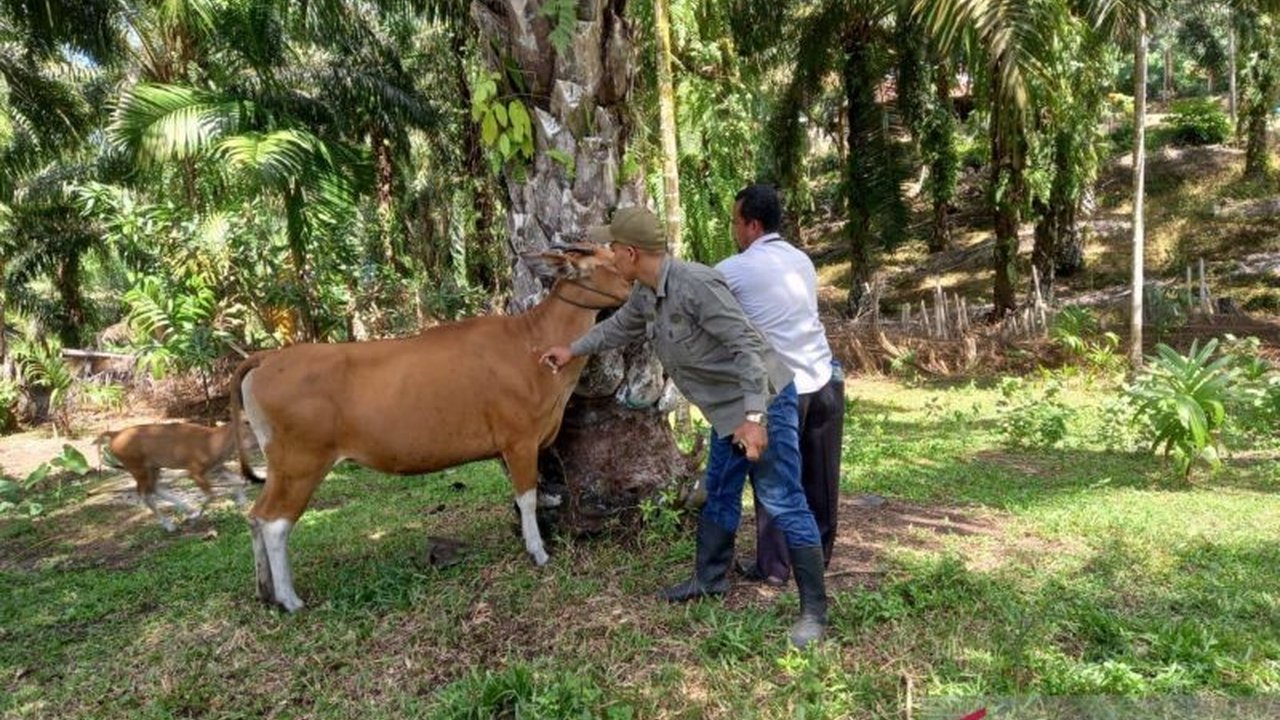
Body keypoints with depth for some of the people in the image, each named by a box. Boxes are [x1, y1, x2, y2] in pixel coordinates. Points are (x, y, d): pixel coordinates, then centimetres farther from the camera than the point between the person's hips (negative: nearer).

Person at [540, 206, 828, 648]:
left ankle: (814, 610, 3)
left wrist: (754, 416, -32)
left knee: (782, 502, -6)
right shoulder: (646, 294, 3)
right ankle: (710, 579, 35)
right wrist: (573, 351, 36)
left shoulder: (696, 284, -26)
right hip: (727, 410, 9)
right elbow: (620, 327, 25)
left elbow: (747, 344, -28)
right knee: (719, 495, 19)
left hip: (763, 401, -9)